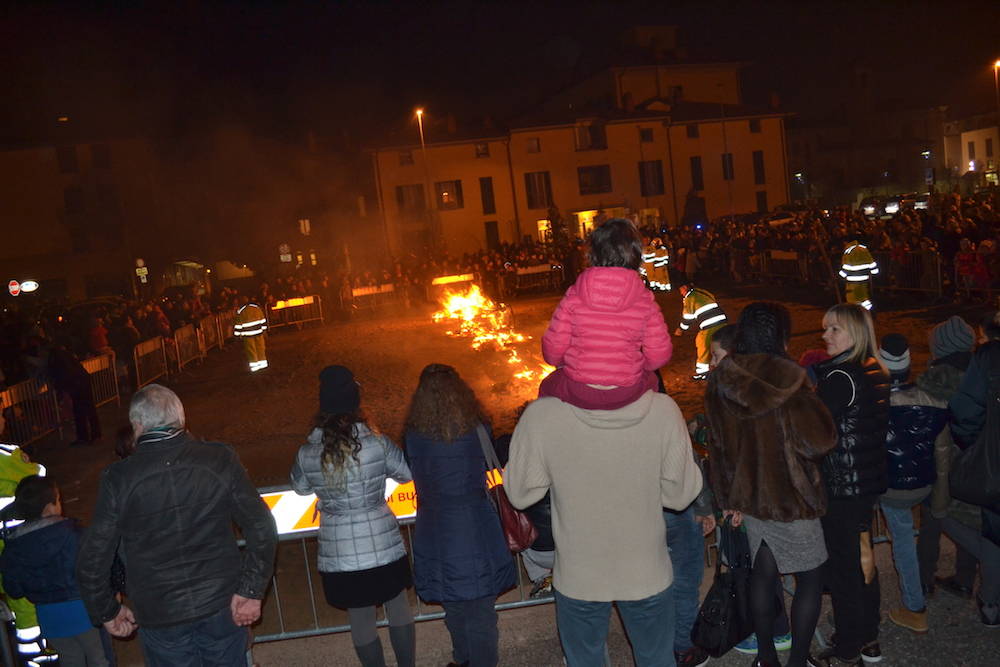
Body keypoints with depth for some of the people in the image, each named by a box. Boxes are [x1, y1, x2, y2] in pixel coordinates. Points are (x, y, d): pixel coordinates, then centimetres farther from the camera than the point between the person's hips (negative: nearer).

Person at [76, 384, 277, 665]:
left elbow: (92, 561, -7)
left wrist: (107, 611, 8)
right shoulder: (220, 460, -12)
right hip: (222, 605, 1)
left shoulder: (118, 478, -13)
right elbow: (262, 529, -11)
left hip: (159, 617, 0)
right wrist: (251, 591, -4)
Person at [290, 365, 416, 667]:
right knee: (399, 607, 21)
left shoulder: (306, 453, -11)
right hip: (383, 546, -1)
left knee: (360, 619, 17)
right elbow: (407, 473, 0)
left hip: (340, 554, 1)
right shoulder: (377, 443, -16)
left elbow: (300, 488, 9)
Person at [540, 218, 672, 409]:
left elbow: (553, 350, -9)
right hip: (626, 393, 1)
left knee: (547, 386, 34)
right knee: (650, 379, 37)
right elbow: (659, 355, -7)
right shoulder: (645, 300, -8)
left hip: (578, 393, -1)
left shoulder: (573, 297, -11)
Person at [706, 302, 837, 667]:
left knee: (763, 573, 19)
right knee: (810, 580, 11)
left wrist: (729, 499, 14)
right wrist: (812, 399, -1)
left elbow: (719, 446, 6)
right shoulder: (785, 378, -19)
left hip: (750, 496, 6)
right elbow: (818, 441, -19)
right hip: (790, 498, -6)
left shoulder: (721, 381, -1)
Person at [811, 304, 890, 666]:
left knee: (841, 567, 3)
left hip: (842, 487, -9)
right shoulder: (876, 373, 6)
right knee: (862, 559, 20)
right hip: (868, 483, 9)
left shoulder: (841, 377, -21)